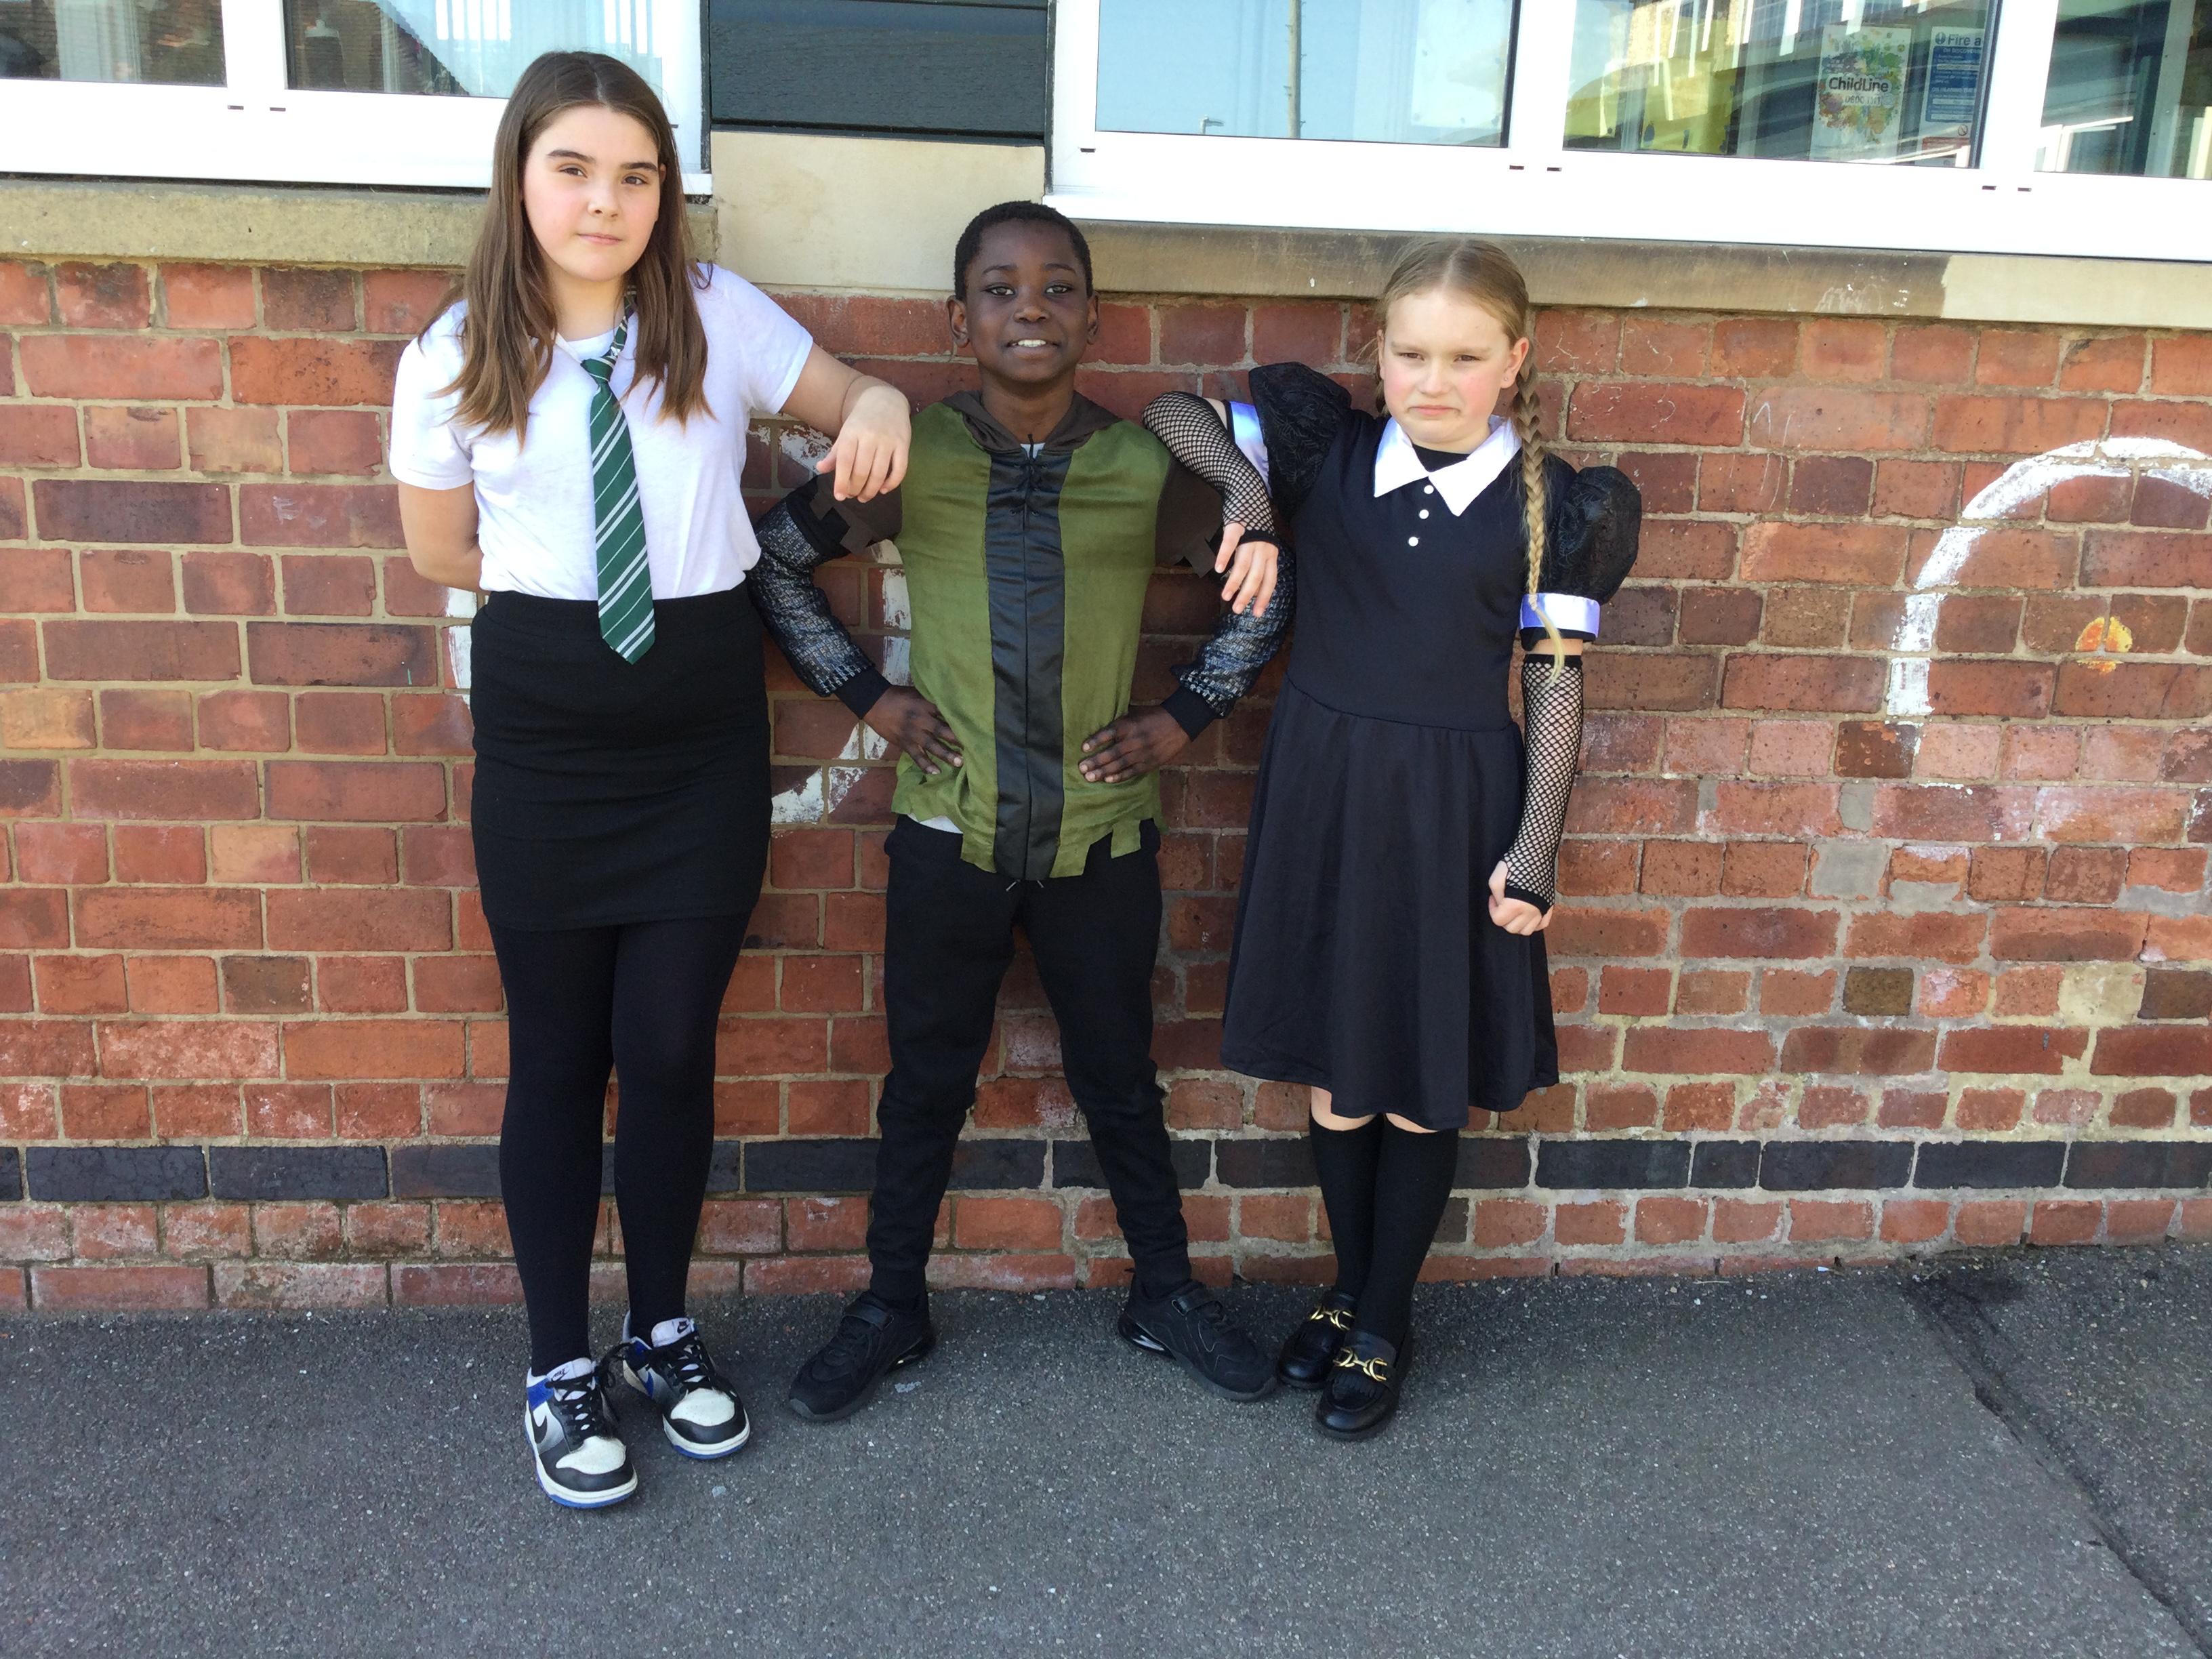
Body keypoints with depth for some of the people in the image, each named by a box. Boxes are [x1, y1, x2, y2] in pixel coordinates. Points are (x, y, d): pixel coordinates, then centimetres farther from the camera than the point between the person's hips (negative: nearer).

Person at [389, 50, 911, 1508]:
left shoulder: (720, 318, -3)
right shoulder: (453, 361, -2)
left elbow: (848, 395, 2)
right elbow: (441, 550, 9)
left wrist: (881, 408, -21)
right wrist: (558, 583, 2)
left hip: (706, 730, 0)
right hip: (544, 735, 0)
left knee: (671, 1045, 5)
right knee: (558, 1053, 8)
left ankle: (664, 1333, 28)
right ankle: (563, 1368, 25)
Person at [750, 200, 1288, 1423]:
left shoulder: (1147, 469, -5)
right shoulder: (910, 455, -6)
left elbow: (1265, 588, 7)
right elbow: (771, 560, 4)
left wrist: (1182, 718, 1)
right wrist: (866, 697, 0)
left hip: (1101, 834, 0)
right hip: (950, 831, 0)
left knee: (1120, 1081, 16)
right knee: (926, 1080, 14)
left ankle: (1165, 1294, 36)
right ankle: (890, 1309, 33)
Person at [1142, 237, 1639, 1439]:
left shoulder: (1552, 507, -5)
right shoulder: (1326, 452, -1)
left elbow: (1556, 684, -3)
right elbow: (1168, 411, 7)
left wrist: (1534, 850, -7)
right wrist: (1243, 475, -13)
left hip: (1452, 808, -2)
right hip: (1321, 790, 2)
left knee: (1426, 1085, 9)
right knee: (1335, 1076, 13)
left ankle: (1382, 1328, 29)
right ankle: (1349, 1291, 37)